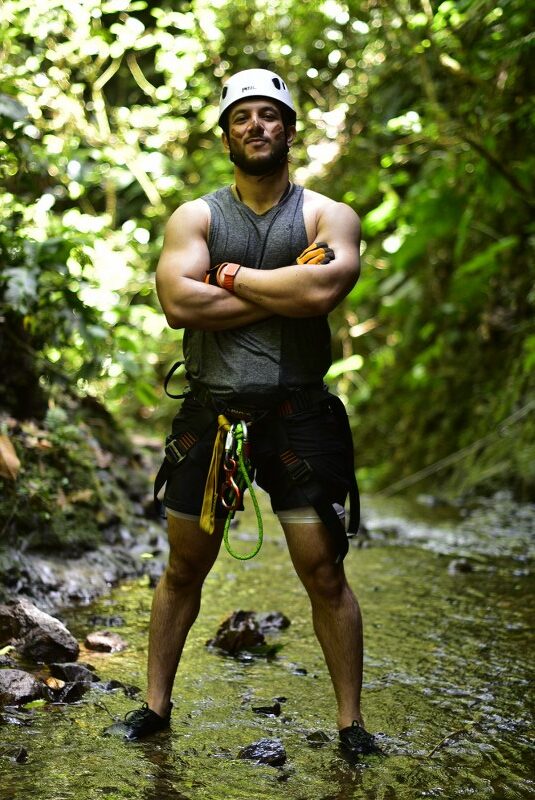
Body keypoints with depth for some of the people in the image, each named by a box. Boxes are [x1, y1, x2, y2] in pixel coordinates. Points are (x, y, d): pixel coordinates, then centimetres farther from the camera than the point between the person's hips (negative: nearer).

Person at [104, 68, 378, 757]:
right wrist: (285, 293, -13)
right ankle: (155, 705, 26)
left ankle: (350, 721, 13)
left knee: (324, 574, -1)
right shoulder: (195, 217, 6)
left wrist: (229, 275, -9)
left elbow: (323, 290, -19)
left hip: (298, 415, -1)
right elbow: (178, 304, -12)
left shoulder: (327, 216, 3)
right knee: (183, 569, 12)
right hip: (210, 413, 2)